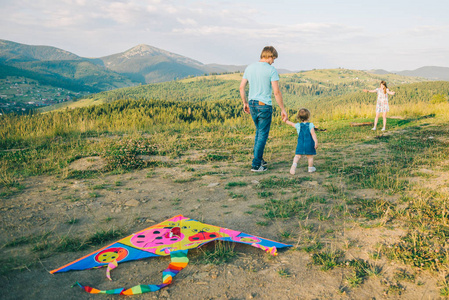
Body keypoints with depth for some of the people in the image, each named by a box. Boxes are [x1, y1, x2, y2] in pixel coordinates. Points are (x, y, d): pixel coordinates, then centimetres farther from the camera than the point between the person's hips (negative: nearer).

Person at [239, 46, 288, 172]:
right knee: (263, 134, 3)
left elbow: (241, 87, 8)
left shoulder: (249, 68, 7)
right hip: (264, 106, -6)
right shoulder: (271, 70, -11)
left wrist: (245, 103, 19)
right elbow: (276, 92, -15)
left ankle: (259, 159, 29)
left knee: (259, 131, 22)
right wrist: (283, 109, -8)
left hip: (252, 105, 6)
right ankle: (256, 164, 4)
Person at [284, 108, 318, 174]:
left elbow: (291, 124, 21)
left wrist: (286, 121, 38)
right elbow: (313, 133, -14)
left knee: (297, 156, 2)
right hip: (309, 144, -2)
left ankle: (294, 164, -22)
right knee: (310, 156, 12)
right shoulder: (310, 125, -4)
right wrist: (316, 141, -18)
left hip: (300, 144, 2)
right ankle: (311, 168, 22)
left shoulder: (298, 125, 5)